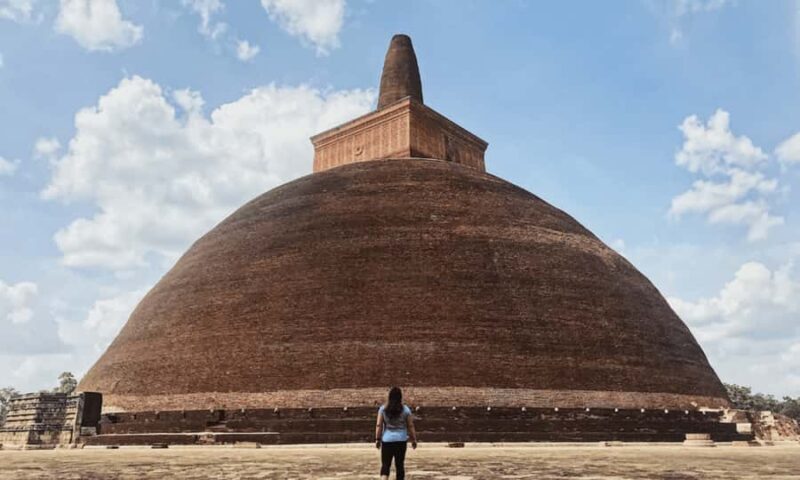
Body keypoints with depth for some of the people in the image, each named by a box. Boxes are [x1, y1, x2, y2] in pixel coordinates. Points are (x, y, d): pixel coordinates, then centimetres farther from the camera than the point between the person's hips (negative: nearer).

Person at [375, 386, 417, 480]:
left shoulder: (383, 409, -3)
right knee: (400, 465, 10)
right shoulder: (406, 410, -3)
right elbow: (411, 426, 1)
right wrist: (414, 439, 10)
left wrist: (377, 439, 4)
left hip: (387, 440, 0)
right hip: (401, 441, 0)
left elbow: (379, 426, -3)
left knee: (385, 465, 4)